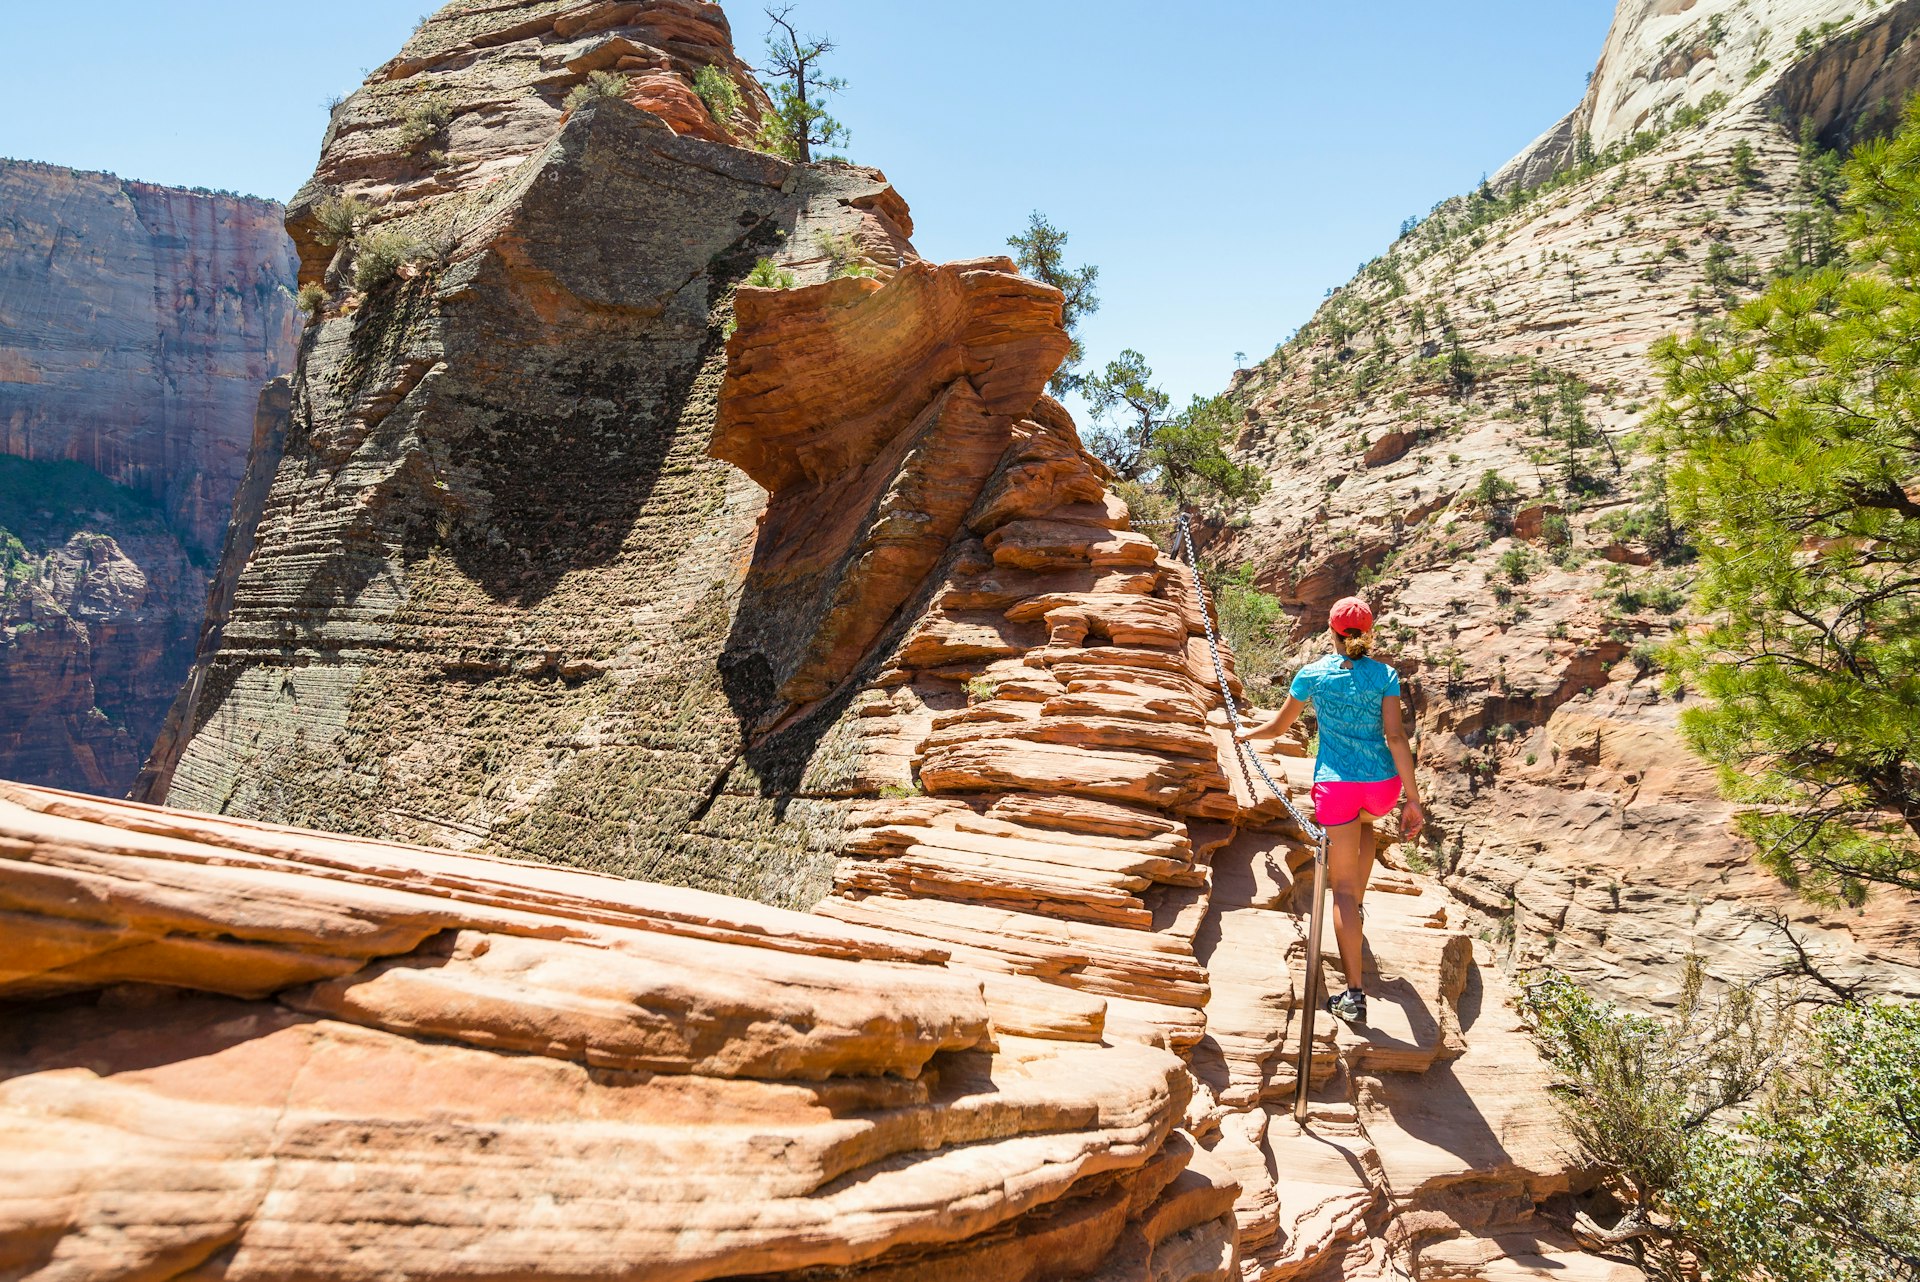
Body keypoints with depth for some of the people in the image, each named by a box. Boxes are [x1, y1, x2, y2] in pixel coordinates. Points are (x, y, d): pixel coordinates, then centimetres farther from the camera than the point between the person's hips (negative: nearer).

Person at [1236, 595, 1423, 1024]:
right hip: (1383, 782, 2)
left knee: (1342, 885, 0)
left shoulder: (1313, 674, 1)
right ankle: (1358, 905, 38)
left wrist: (1246, 734, 33)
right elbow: (1396, 736, -6)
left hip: (1336, 782, -2)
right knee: (1364, 823, 40)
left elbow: (1277, 727, 12)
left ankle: (1355, 992, -5)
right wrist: (1413, 799, -5)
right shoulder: (1384, 675, 1)